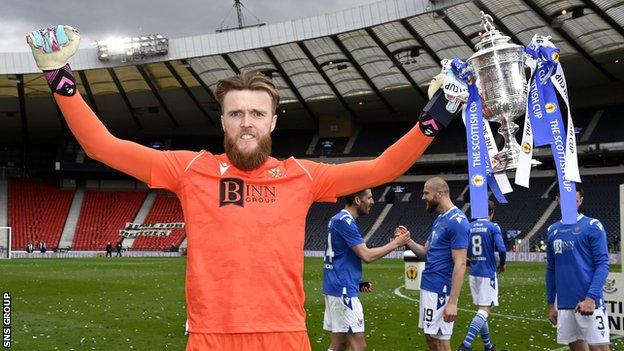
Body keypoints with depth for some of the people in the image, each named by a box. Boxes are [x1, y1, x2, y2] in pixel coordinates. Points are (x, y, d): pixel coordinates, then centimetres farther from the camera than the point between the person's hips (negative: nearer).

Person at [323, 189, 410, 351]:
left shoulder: (338, 219, 15)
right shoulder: (345, 221, -15)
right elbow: (367, 255, -18)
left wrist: (357, 282, 14)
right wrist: (395, 243, -8)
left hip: (335, 288, 10)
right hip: (343, 290, -10)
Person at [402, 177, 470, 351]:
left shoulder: (457, 221, -17)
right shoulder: (440, 219, 14)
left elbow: (460, 264, -21)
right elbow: (426, 252, 18)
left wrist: (452, 302, -25)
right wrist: (408, 240, -1)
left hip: (440, 290, -9)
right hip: (428, 287, 10)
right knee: (431, 336, 15)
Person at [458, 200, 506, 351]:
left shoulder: (469, 227, 6)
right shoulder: (493, 227, -8)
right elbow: (501, 249, -17)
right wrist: (502, 264, 1)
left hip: (474, 273, 6)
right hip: (488, 273, -5)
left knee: (481, 309, 14)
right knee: (484, 310, -7)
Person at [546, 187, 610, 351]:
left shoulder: (593, 226, -2)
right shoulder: (553, 230, 13)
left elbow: (602, 264, -8)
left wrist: (591, 298, -18)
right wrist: (551, 304, 16)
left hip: (588, 303, -5)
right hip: (564, 305, 5)